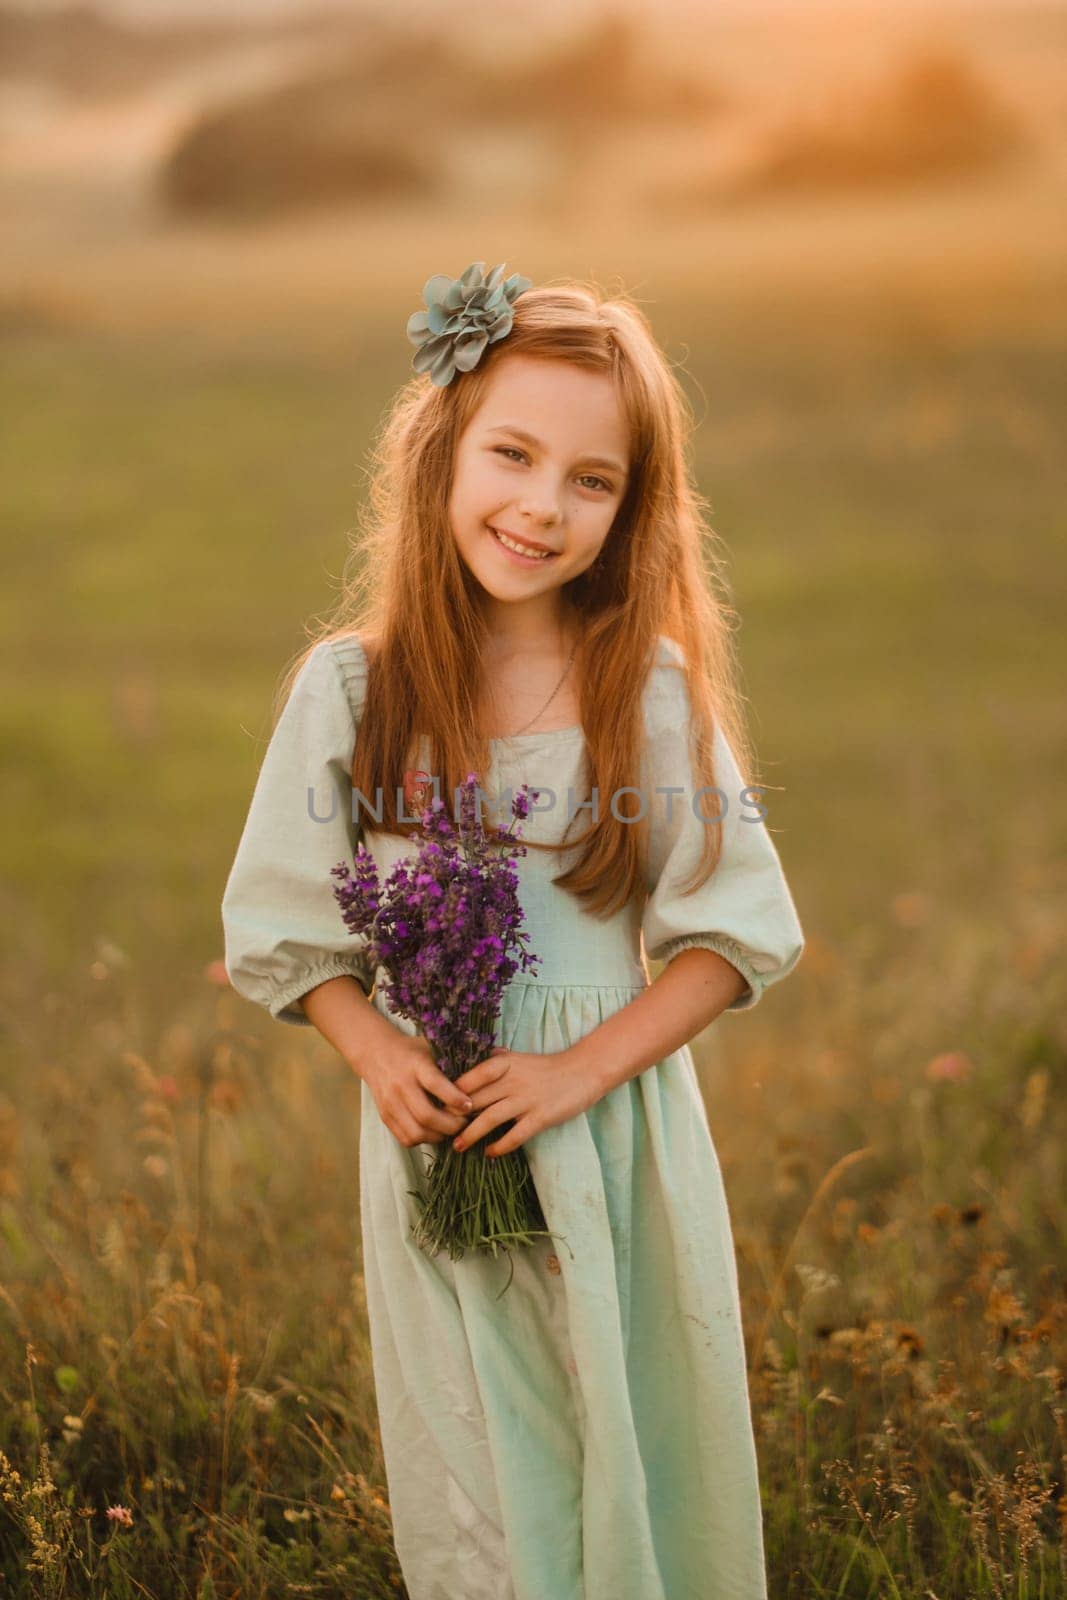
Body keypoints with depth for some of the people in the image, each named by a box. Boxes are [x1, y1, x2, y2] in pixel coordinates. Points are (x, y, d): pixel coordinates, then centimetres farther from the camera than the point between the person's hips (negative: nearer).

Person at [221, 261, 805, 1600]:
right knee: (469, 1489, 12)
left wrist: (583, 1067, -15)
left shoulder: (653, 691, -7)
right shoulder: (349, 688, -6)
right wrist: (376, 1053, -13)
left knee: (638, 1445, 11)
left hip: (620, 1129, 0)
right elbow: (282, 925, 3)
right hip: (433, 1133, 1)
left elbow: (735, 933, -4)